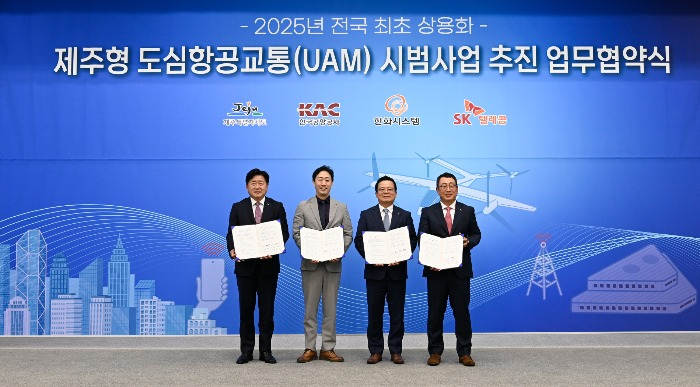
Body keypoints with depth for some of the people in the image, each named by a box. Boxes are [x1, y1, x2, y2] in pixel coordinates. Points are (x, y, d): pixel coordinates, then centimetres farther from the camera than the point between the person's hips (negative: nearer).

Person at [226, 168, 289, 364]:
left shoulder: (277, 207, 5)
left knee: (267, 309, 5)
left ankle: (266, 350, 14)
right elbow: (231, 233, 2)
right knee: (246, 309, 6)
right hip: (245, 265, 1)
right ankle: (246, 350, 15)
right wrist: (232, 250, -19)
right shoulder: (238, 208, 6)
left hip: (268, 265, 0)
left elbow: (284, 232, -2)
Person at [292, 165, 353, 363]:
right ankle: (310, 348, 11)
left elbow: (348, 234, 5)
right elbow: (296, 233, 0)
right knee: (310, 307, 4)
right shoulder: (303, 207, 4)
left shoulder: (341, 208, 8)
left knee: (330, 307, 5)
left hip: (333, 263, 1)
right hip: (311, 263, -1)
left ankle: (328, 348, 12)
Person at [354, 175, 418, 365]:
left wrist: (401, 257, -13)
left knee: (397, 312, 4)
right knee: (374, 312, 5)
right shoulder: (366, 215, 7)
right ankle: (375, 351, 14)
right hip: (374, 270, 0)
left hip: (397, 270, 0)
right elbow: (358, 240, 2)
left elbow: (412, 240, 3)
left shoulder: (405, 215, 8)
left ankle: (395, 351, 13)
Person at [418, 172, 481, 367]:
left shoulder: (468, 211, 8)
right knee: (435, 312, 6)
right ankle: (435, 352, 16)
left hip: (460, 269, 0)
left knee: (462, 311, 4)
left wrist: (468, 241, -12)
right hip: (436, 268, 0)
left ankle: (464, 352, 14)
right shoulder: (428, 212, 4)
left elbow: (476, 234, 11)